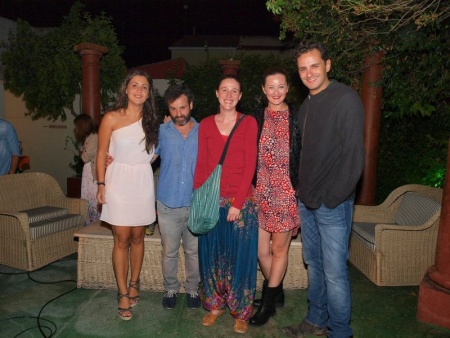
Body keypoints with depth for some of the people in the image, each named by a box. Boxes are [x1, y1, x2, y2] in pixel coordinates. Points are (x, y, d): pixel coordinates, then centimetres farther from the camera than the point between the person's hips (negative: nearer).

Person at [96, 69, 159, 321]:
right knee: (122, 239, 3)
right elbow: (102, 154, -1)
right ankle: (123, 293, 16)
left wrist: (166, 129, 3)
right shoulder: (112, 118, -4)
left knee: (138, 237, 12)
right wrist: (101, 184, -5)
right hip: (118, 182, -2)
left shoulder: (151, 120, 6)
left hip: (143, 182, 3)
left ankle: (134, 284, 30)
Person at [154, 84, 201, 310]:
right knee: (169, 252, 13)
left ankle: (192, 289, 33)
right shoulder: (162, 132, 1)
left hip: (196, 204, 0)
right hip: (168, 204, 0)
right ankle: (171, 289, 34)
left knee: (194, 251, 12)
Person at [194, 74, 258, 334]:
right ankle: (215, 305, 32)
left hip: (241, 201, -2)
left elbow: (250, 165, -6)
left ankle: (242, 312, 26)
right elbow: (201, 164, 6)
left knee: (240, 256, 6)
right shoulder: (206, 124, 7)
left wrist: (238, 203, -12)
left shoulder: (249, 123, -1)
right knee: (212, 255, 12)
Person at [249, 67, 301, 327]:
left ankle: (269, 302, 25)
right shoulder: (256, 118, 7)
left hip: (287, 191, -3)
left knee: (279, 249, 7)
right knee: (261, 249, 9)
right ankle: (277, 292, 34)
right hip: (261, 191, 3)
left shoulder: (297, 118, -1)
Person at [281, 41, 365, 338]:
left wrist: (332, 198, -15)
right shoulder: (307, 105, 13)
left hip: (333, 203, -7)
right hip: (307, 202, 8)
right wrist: (302, 191, 10)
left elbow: (354, 155, -16)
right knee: (314, 264, 17)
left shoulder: (346, 99, -11)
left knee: (335, 271, 1)